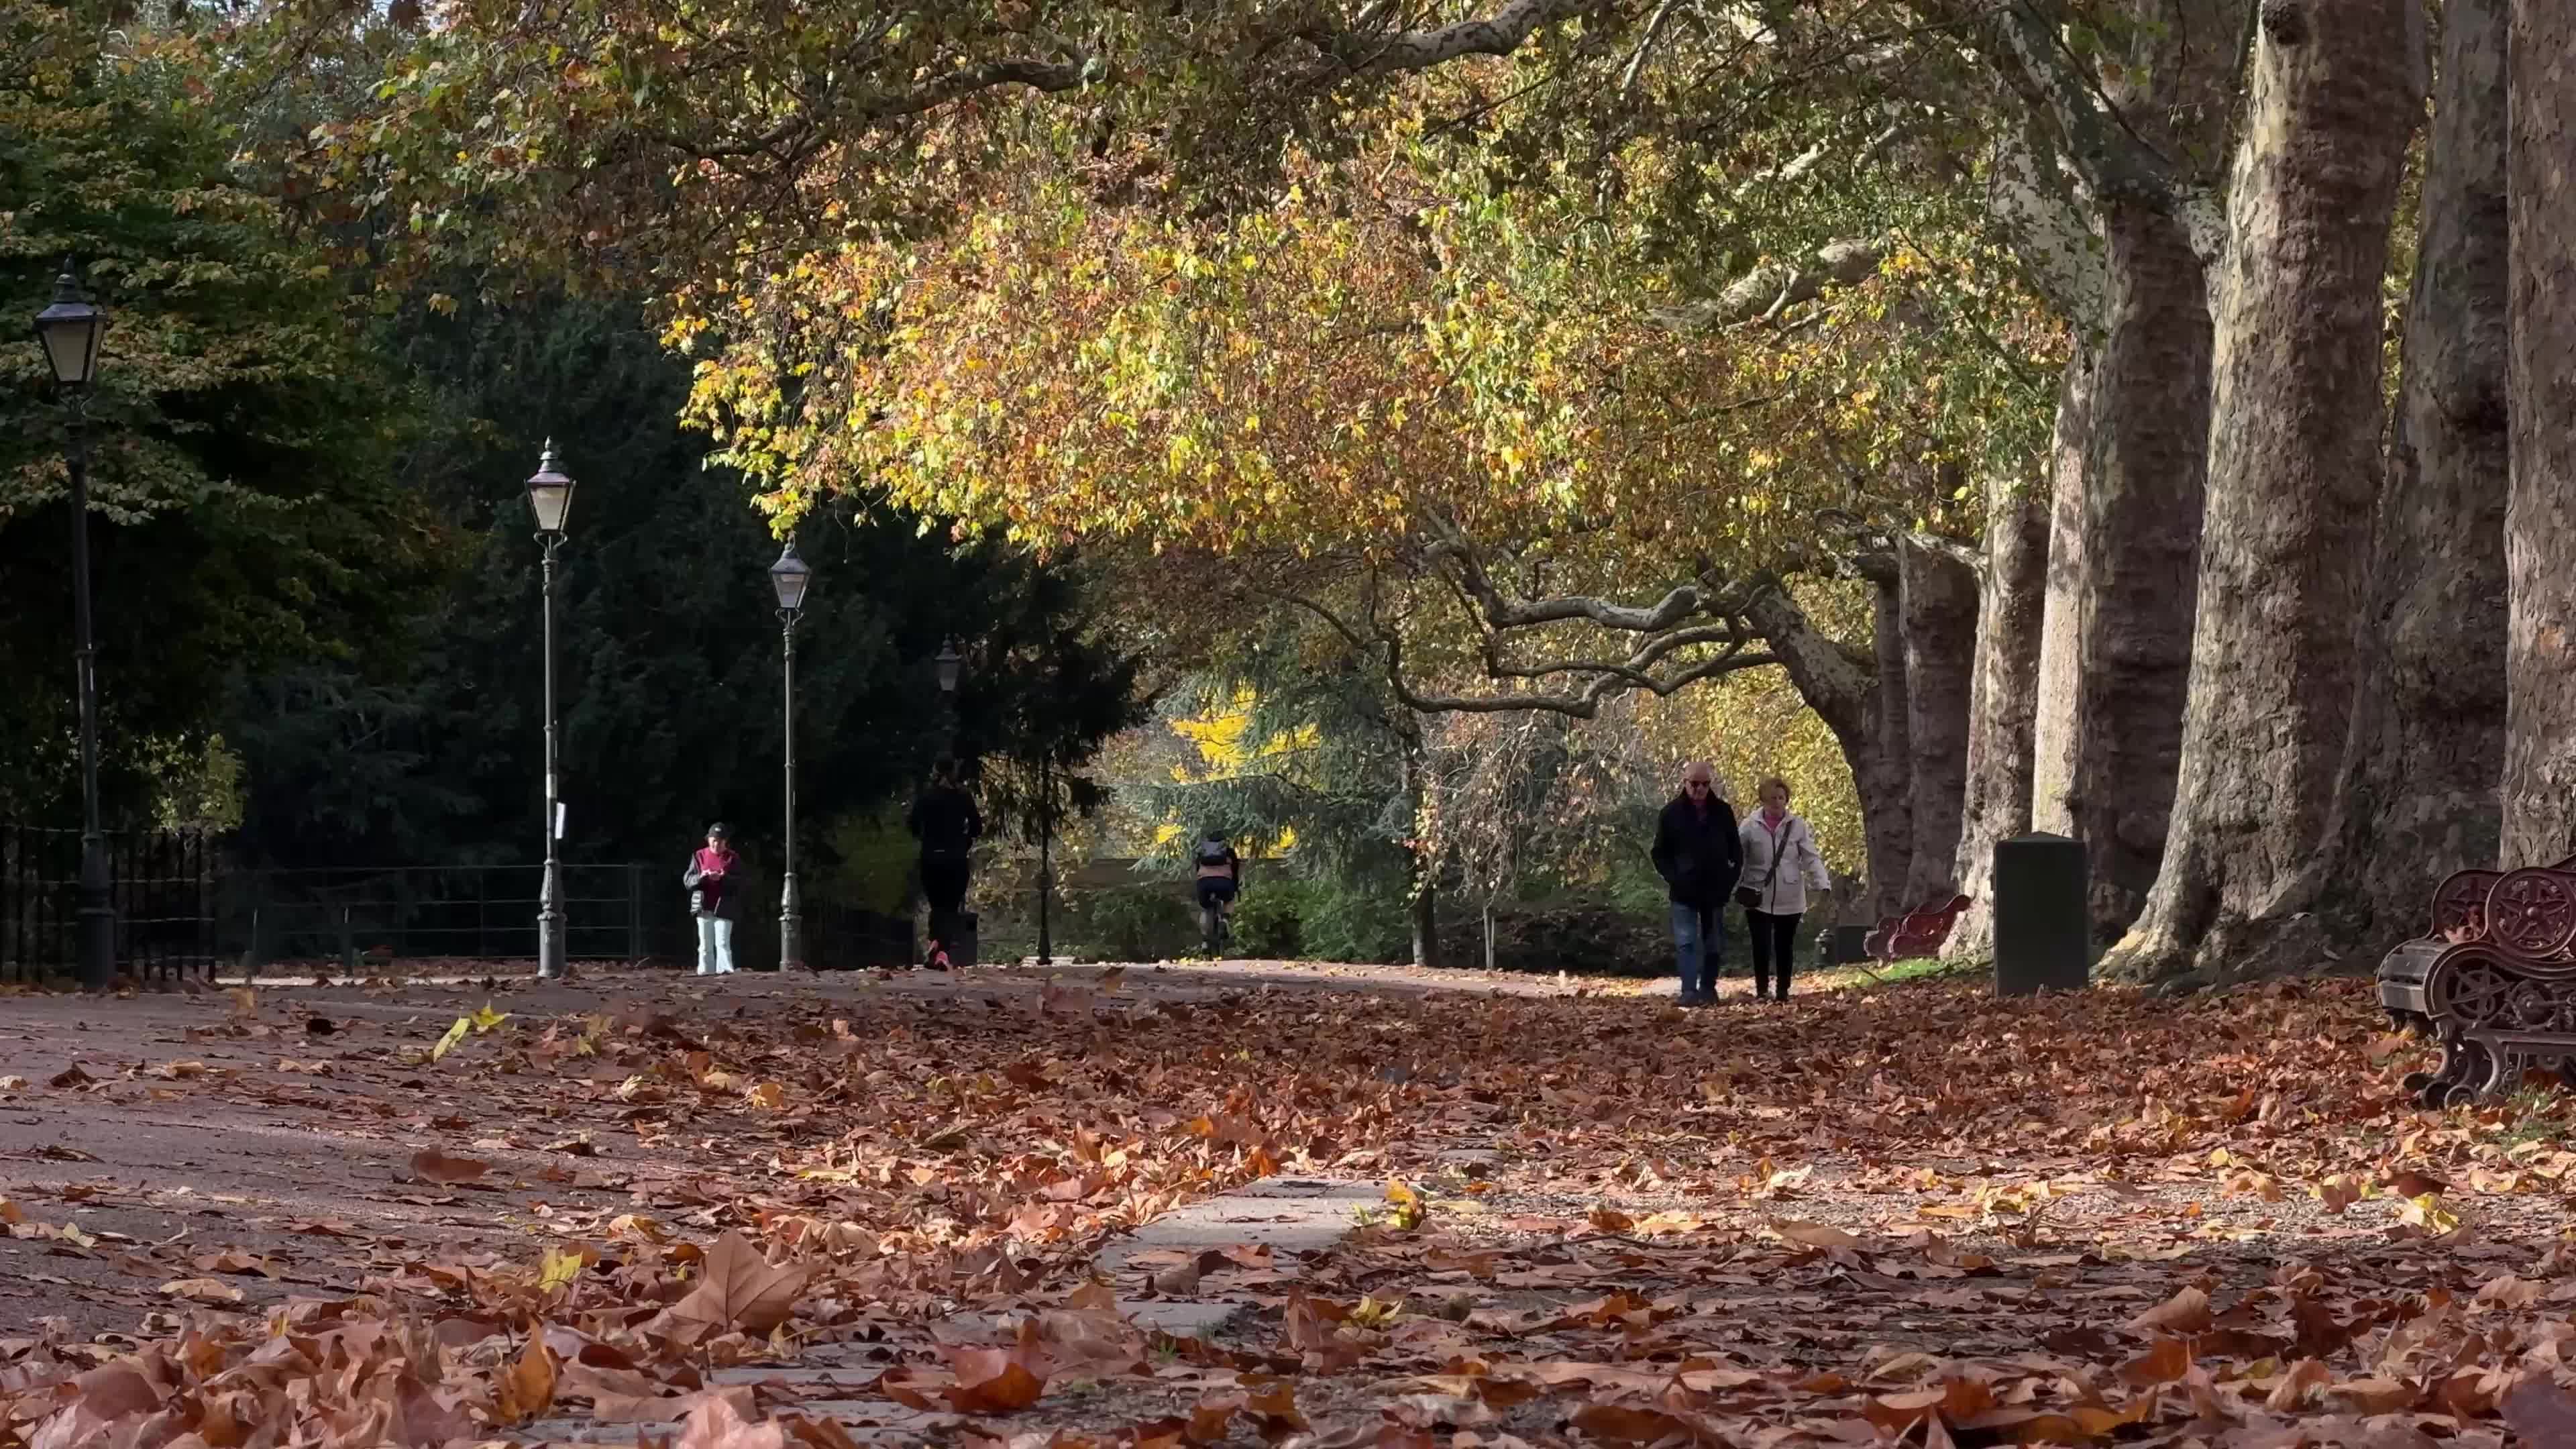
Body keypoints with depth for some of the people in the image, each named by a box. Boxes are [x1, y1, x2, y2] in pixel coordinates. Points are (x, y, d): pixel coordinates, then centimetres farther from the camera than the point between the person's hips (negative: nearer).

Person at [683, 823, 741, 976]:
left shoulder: (733, 858, 2)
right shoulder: (699, 856, 8)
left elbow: (740, 882, -6)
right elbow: (687, 880, 3)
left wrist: (723, 878, -23)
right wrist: (701, 877, -18)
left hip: (723, 908, -3)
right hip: (703, 908, 3)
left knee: (723, 943, -12)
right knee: (705, 945, 8)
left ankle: (725, 969, -18)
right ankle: (706, 971, 13)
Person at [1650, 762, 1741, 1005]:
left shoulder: (1722, 812, 4)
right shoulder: (1672, 813, -2)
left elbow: (1736, 851, 12)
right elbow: (1660, 853, 2)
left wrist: (1730, 879, 0)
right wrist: (1673, 879, -10)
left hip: (1715, 891, 2)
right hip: (1684, 892, -2)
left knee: (1714, 944, 8)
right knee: (1686, 942, -12)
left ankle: (1708, 990, 20)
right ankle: (1689, 991, -19)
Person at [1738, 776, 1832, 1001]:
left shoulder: (1798, 826, -1)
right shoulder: (1750, 827, -3)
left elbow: (1811, 859, -4)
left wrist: (1823, 885, -16)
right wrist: (1735, 886, -12)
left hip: (1789, 900, 1)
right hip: (1759, 899, -1)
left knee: (1785, 947, 9)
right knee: (1761, 947, -5)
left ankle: (1783, 990, 19)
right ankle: (1761, 990, 8)